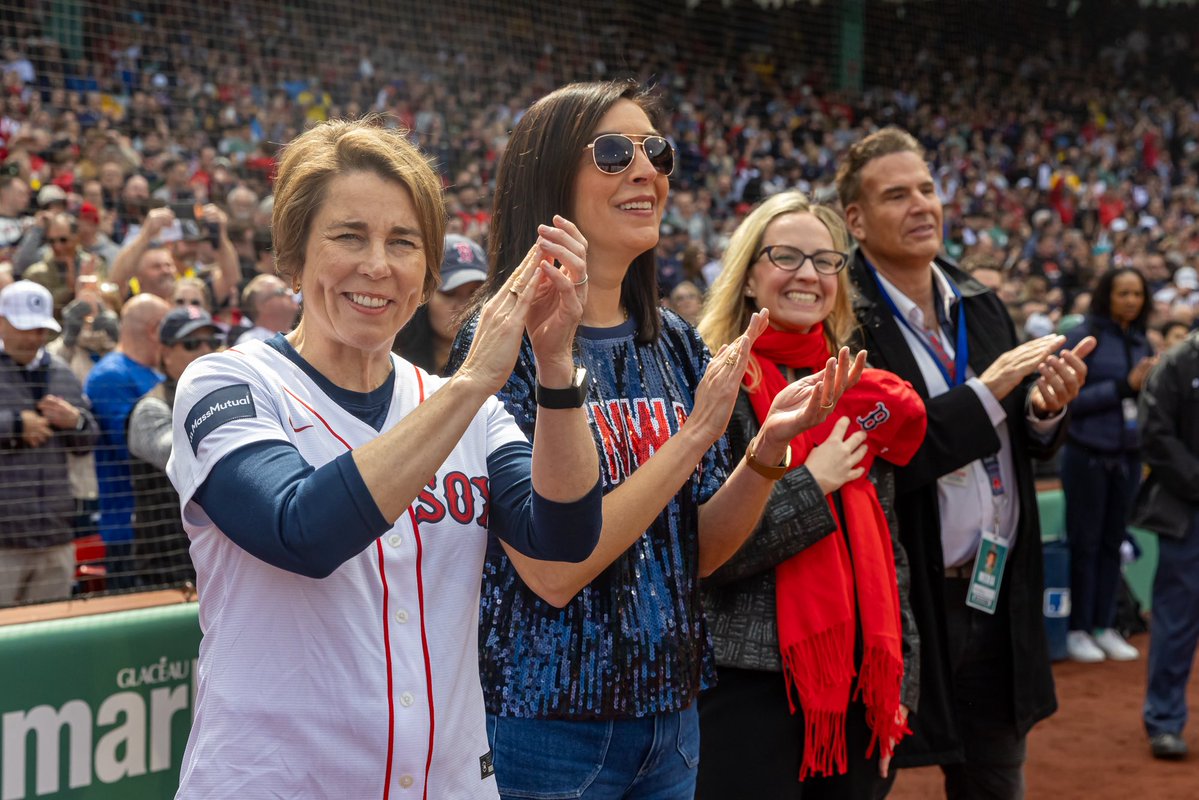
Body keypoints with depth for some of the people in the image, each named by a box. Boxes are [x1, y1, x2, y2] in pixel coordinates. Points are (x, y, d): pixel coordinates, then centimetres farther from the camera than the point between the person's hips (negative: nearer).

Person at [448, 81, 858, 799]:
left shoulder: (673, 343, 5)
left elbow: (697, 551, 6)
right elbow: (553, 570, -20)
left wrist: (769, 449, -9)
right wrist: (695, 434, -20)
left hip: (670, 713, 6)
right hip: (547, 730, -6)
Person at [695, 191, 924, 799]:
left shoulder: (858, 390, 11)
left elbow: (885, 547, 14)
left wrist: (899, 677, 11)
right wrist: (811, 485, -15)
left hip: (856, 686, 6)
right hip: (749, 687, -6)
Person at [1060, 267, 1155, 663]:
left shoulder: (1141, 342, 9)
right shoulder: (1084, 338, -8)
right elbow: (1070, 399, -13)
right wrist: (1124, 386, -17)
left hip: (1128, 454, 5)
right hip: (1088, 454, -5)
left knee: (1113, 542, 10)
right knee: (1084, 542, 2)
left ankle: (1105, 627, 19)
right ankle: (1078, 630, 11)